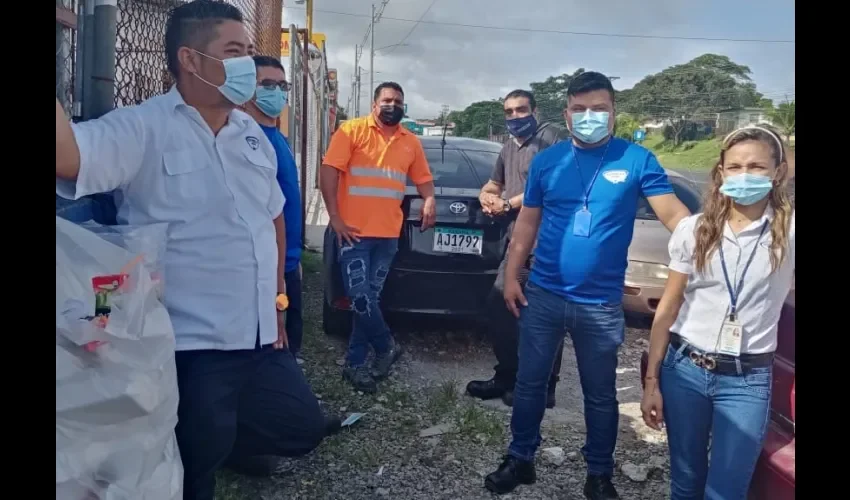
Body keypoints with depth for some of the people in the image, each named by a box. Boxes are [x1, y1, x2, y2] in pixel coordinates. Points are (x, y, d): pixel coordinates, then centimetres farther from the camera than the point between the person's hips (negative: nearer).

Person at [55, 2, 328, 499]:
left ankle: (220, 442, 38)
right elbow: (66, 154, -34)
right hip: (192, 344, -6)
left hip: (259, 338, 7)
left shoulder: (253, 133, 8)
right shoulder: (143, 128, -13)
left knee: (303, 427, 18)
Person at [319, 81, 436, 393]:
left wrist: (429, 200, -2)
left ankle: (355, 363, 19)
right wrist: (334, 217, -13)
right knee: (360, 298, -7)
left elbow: (423, 178, 21)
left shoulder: (410, 142, 12)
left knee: (371, 298, 8)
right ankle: (386, 347, 17)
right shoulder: (352, 130, -2)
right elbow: (329, 171, -8)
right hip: (355, 231, -4)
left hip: (388, 234, 4)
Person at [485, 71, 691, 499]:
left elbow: (673, 213, -10)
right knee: (530, 383, 13)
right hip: (543, 295, 2)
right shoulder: (546, 160, 2)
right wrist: (511, 276, 5)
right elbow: (527, 222, 7)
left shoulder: (637, 160, -4)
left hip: (601, 304, -1)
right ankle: (520, 459, 33)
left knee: (600, 395, 14)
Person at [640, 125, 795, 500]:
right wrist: (651, 381, 1)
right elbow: (668, 308, 2)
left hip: (747, 380, -2)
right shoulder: (693, 229, 0)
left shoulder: (789, 231, -5)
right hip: (684, 369, 2)